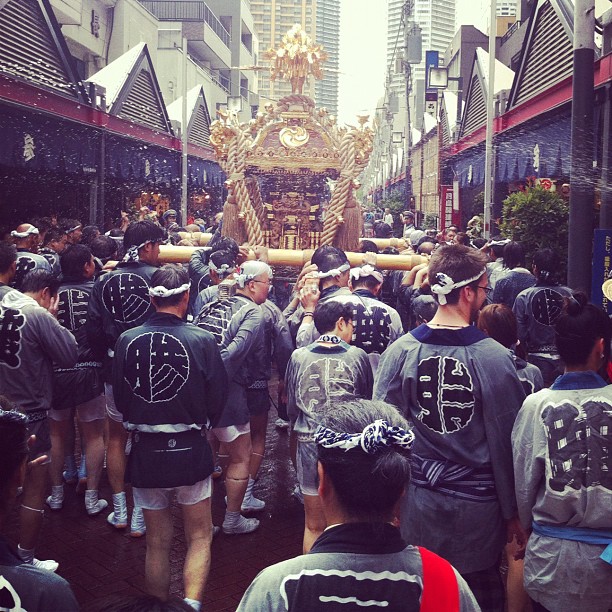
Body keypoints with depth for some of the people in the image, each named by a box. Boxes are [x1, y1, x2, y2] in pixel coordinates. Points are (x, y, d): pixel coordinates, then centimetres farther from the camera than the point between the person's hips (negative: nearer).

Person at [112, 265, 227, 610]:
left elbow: (120, 400, 4)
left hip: (145, 452, 2)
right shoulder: (202, 341, -14)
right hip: (190, 451, -2)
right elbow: (219, 397, -5)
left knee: (158, 542, 17)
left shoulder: (128, 341, -8)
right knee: (200, 536, 15)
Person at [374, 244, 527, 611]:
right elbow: (507, 442, -9)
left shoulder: (401, 351, -9)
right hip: (478, 505, -2)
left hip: (416, 501, 2)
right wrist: (514, 511, 3)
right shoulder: (496, 357, -15)